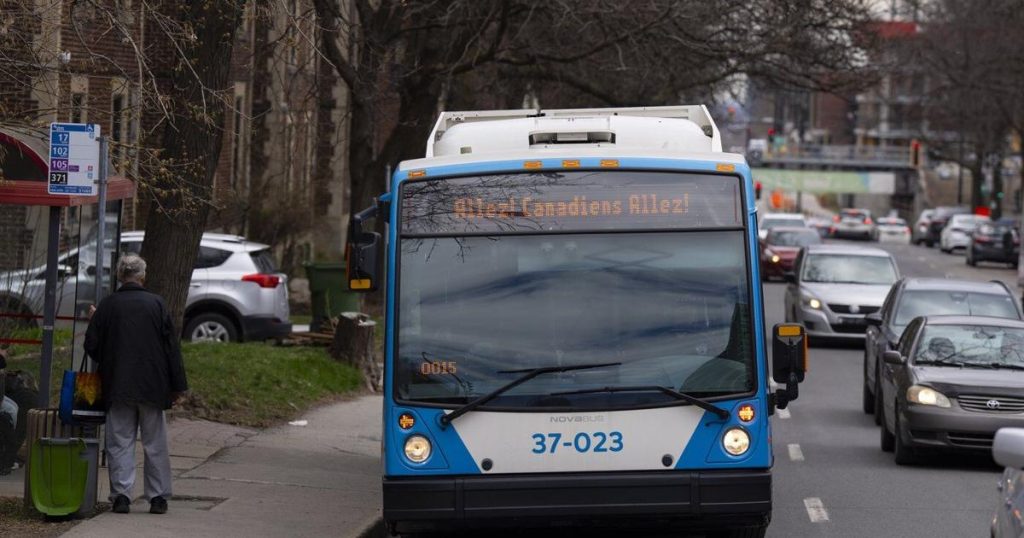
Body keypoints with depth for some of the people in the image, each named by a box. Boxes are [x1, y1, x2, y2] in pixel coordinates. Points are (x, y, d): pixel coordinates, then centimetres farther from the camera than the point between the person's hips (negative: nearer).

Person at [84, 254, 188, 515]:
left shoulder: (107, 306, -2)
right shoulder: (156, 304, -2)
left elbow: (91, 346, 1)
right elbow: (172, 346, -2)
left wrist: (92, 320, 21)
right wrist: (178, 385, 3)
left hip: (118, 386, 0)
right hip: (153, 386, 0)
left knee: (120, 443, 4)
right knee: (155, 444, 8)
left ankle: (121, 495, -3)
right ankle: (158, 497, 8)